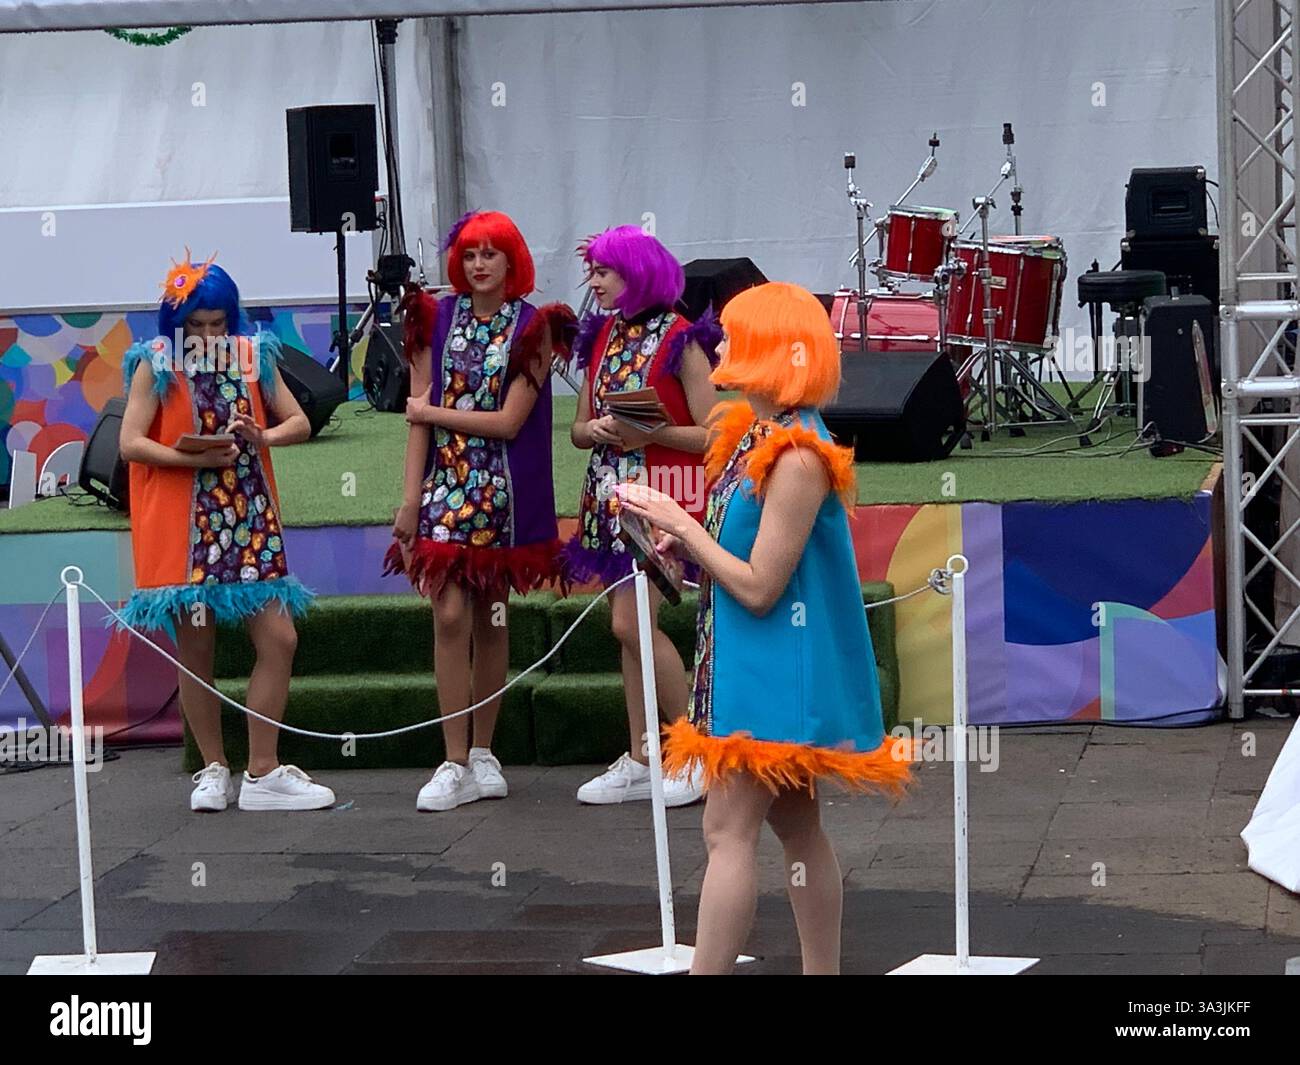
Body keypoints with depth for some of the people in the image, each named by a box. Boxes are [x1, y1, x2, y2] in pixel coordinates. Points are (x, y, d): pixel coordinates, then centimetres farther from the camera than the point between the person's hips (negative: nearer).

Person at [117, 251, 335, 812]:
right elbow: (130, 443, -7)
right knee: (195, 650, 3)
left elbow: (300, 423, 11)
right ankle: (214, 771, 16)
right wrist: (195, 459, -20)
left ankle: (263, 772, 4)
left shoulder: (253, 356, 9)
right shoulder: (156, 365, -1)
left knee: (279, 640, -3)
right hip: (184, 528, -3)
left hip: (249, 523, 3)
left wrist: (262, 438, -11)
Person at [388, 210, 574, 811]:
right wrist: (410, 498, -2)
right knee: (450, 615, -8)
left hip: (502, 491, -1)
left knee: (490, 617, 6)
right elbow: (419, 414, 3)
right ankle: (455, 763, -7)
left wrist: (434, 411, -3)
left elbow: (509, 421, -8)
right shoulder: (439, 318, 6)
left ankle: (482, 755, 16)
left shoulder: (532, 327, -1)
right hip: (445, 483, 1)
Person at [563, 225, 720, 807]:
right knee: (628, 628, 8)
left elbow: (710, 434, -12)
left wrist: (651, 432, -24)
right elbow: (579, 430, 14)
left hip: (665, 493, -7)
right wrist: (598, 428, -8)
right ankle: (640, 760, 14)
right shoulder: (602, 336, 12)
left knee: (632, 622, -13)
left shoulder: (679, 339, -9)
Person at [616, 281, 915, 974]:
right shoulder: (752, 436, 9)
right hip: (755, 660, 10)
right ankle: (823, 971, 20)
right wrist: (687, 542, 3)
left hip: (778, 668, -10)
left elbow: (759, 587, -21)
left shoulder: (798, 458, -21)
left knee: (727, 831, -10)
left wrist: (677, 521, -15)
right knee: (797, 827, 13)